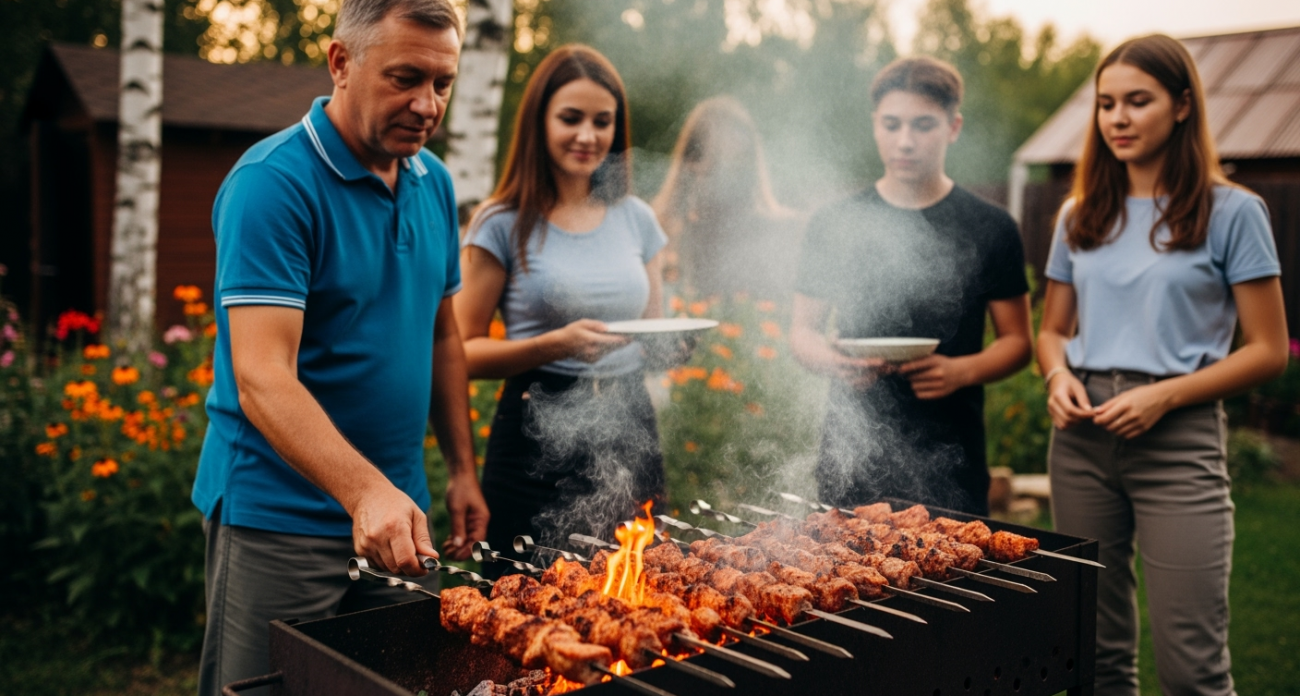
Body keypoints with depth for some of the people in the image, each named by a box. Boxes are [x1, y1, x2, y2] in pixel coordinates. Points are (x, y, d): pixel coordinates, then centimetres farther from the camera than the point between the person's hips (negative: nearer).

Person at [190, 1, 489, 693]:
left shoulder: (434, 182, 6)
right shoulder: (272, 182, -17)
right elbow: (262, 378, -26)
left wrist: (462, 470, 10)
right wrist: (365, 491, -38)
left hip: (396, 509, 7)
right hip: (279, 519, -7)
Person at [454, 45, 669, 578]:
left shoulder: (637, 219, 9)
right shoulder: (504, 224, -4)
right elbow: (463, 351, -6)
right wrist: (556, 344, -19)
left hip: (629, 435, 4)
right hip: (539, 439, -4)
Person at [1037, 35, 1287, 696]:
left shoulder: (1230, 211, 0)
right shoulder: (1081, 215, 13)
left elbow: (1269, 350, -2)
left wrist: (1165, 394, -15)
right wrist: (1058, 376, -4)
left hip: (1178, 438, -4)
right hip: (1081, 435, 4)